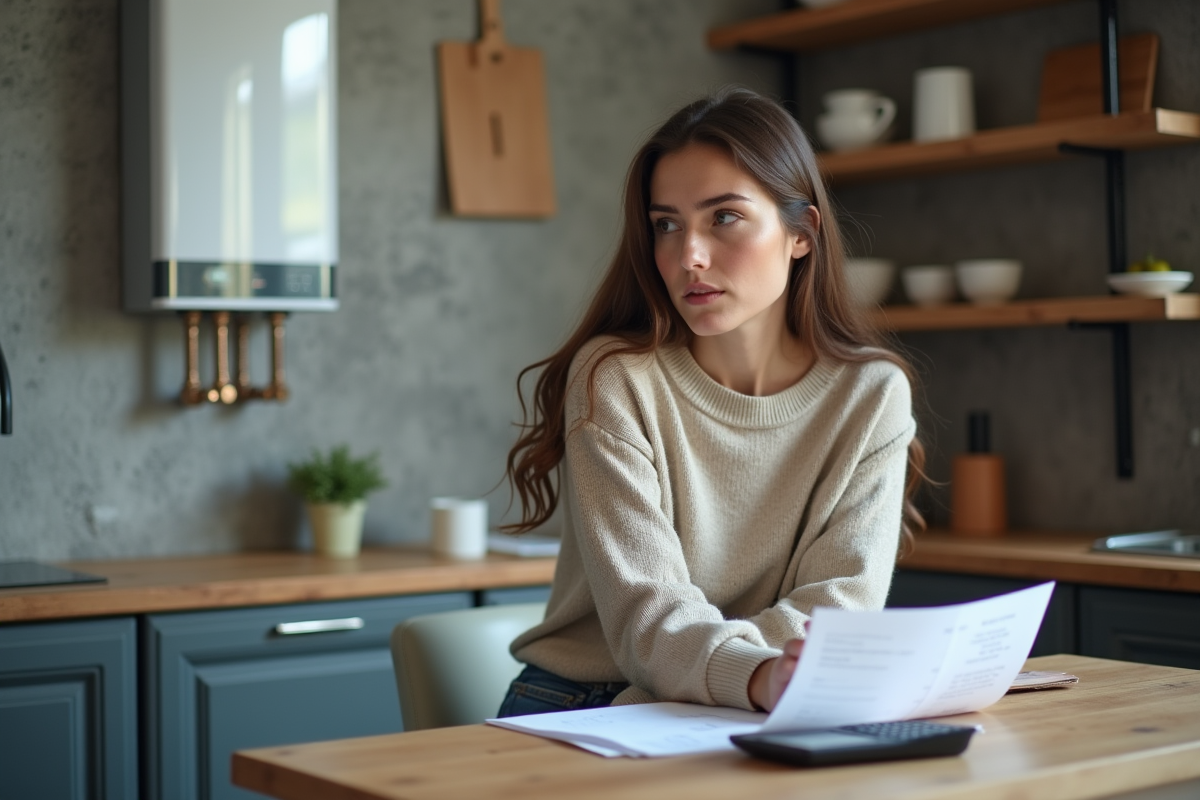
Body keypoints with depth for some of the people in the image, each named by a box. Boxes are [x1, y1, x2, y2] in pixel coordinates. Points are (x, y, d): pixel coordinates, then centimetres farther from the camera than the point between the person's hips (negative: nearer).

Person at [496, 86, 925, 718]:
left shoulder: (872, 394, -1)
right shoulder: (613, 378, -9)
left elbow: (842, 602, -7)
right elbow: (645, 615, -18)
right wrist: (756, 677, -39)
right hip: (576, 711, -1)